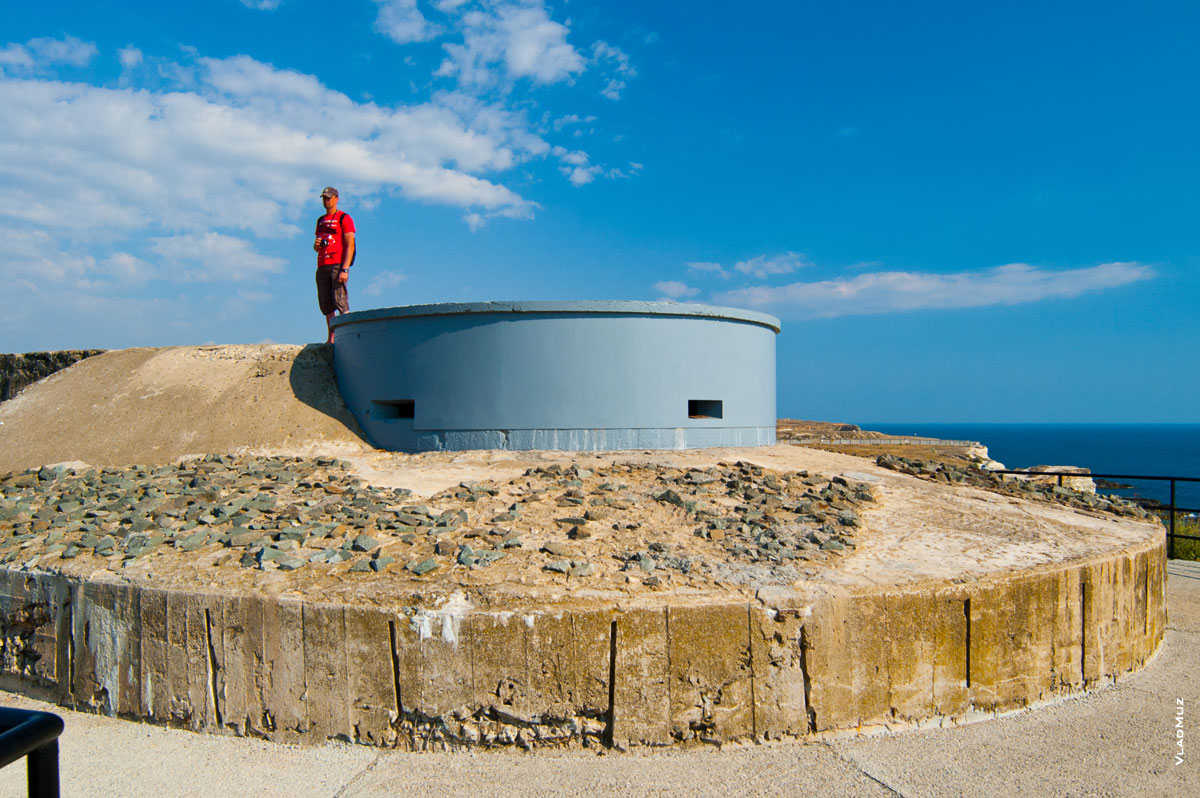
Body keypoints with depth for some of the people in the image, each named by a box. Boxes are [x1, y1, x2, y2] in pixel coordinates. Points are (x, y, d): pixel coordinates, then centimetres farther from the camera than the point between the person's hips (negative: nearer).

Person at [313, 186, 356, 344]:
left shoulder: (344, 218, 1)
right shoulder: (321, 221, 23)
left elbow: (350, 245, -8)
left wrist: (345, 269, -18)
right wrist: (316, 245, 2)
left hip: (338, 264, -7)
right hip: (322, 267, 7)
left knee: (340, 302, -15)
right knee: (326, 304, 3)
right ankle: (331, 338, 6)